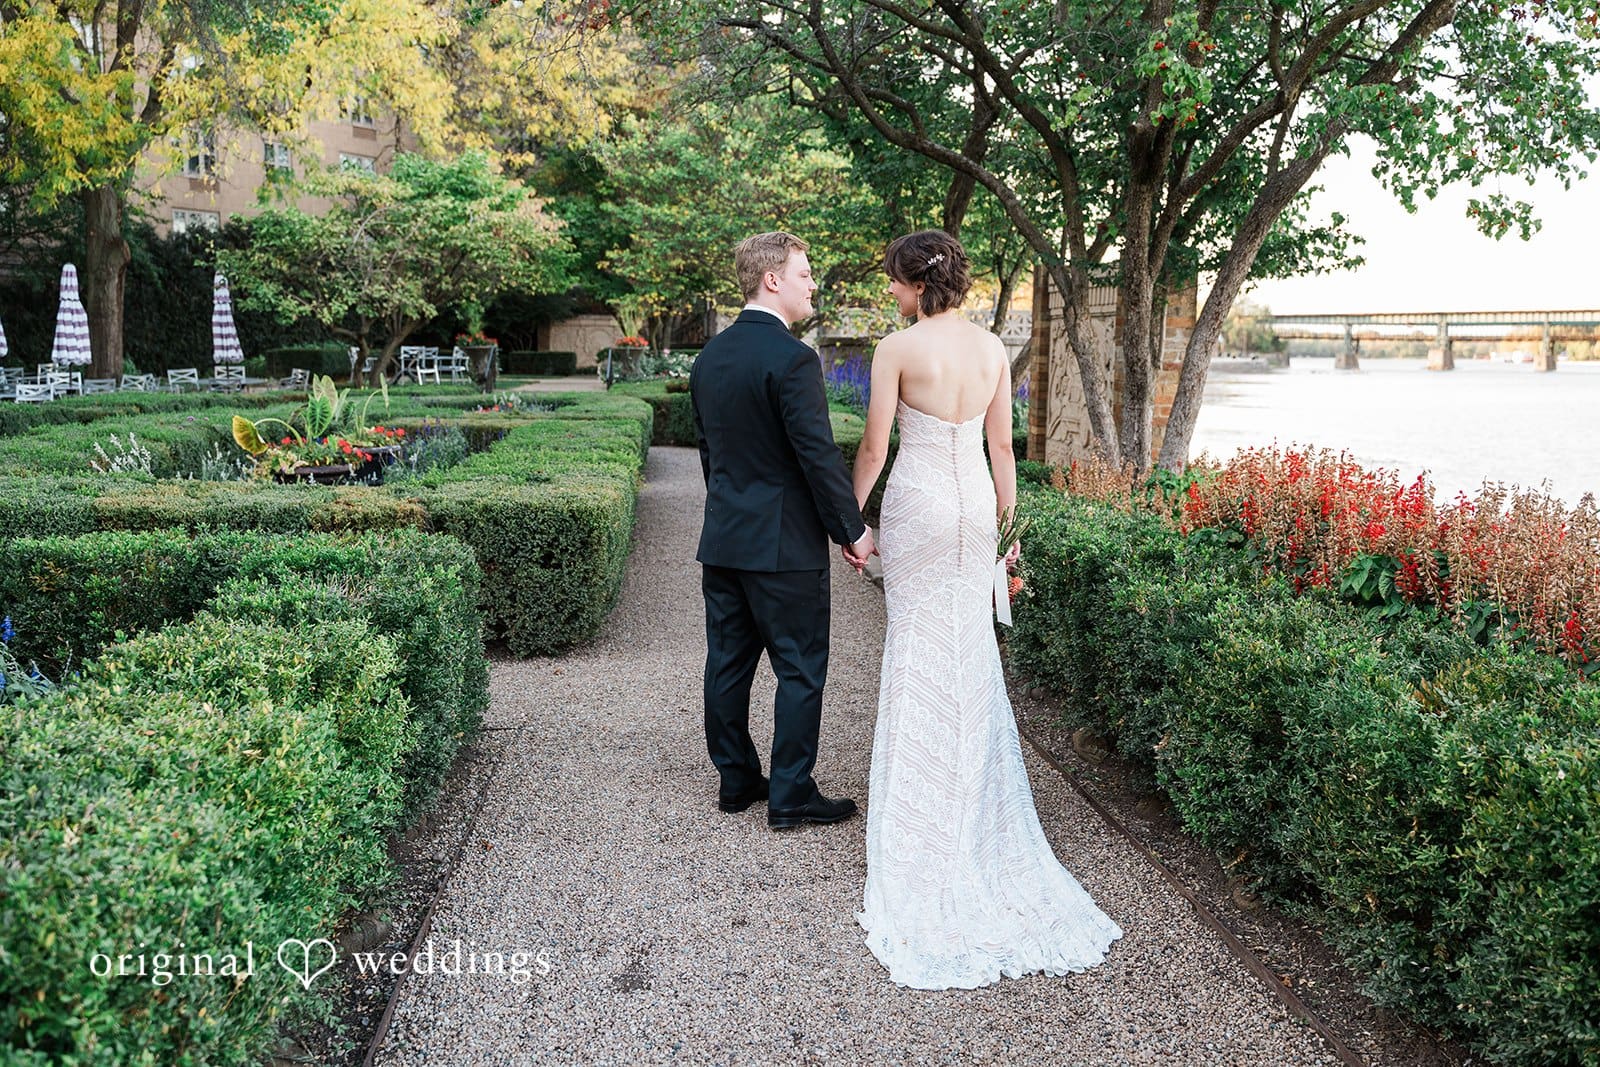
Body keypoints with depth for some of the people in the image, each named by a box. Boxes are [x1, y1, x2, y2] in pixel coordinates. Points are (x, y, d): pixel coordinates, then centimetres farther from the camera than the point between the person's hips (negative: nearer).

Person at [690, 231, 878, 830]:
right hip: (784, 544, -8)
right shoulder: (792, 358, -17)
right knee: (800, 670, 3)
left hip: (722, 539, 8)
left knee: (729, 664, 13)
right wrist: (852, 529, -9)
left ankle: (736, 780, 25)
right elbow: (819, 455, -18)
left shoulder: (710, 355, 9)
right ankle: (791, 796, 10)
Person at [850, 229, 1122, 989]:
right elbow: (1002, 448, 6)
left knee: (918, 650, 7)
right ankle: (977, 783, 26)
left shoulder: (897, 349, -12)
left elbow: (873, 448, -9)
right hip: (975, 502, 5)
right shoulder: (994, 349, 3)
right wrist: (1006, 521, 15)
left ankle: (921, 789, 16)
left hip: (917, 503, -5)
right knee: (970, 651, 15)